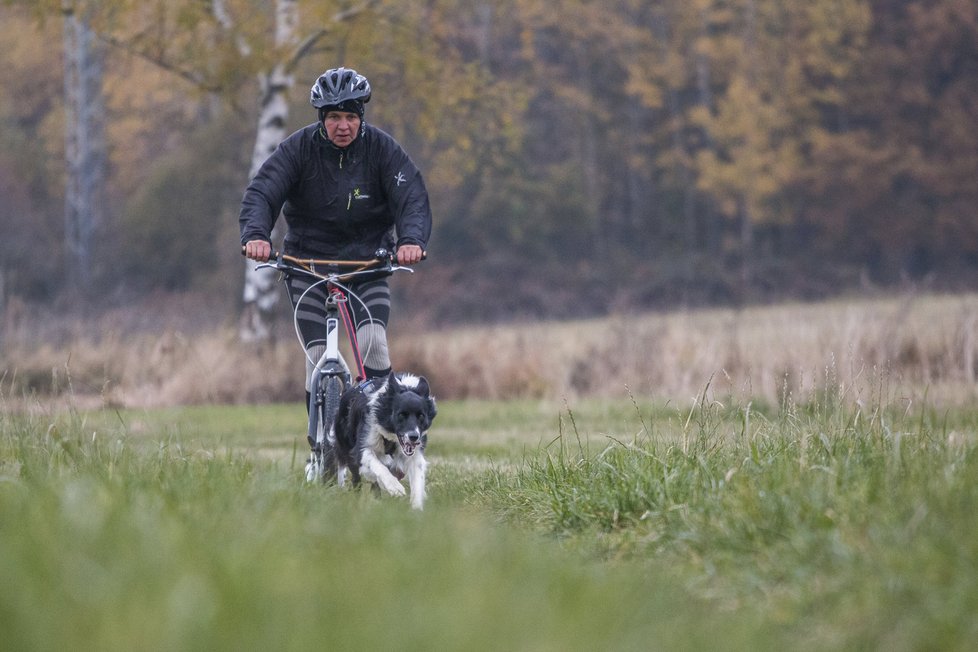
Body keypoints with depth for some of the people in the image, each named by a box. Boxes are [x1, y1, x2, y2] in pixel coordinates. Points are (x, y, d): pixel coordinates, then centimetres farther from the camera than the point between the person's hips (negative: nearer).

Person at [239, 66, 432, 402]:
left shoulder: (382, 148, -9)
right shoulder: (298, 148, -10)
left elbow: (412, 199, -18)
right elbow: (261, 193, -20)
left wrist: (412, 240, -39)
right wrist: (255, 234, -41)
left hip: (367, 261, 0)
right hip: (309, 259, 0)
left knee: (373, 344, -19)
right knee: (318, 356, -10)